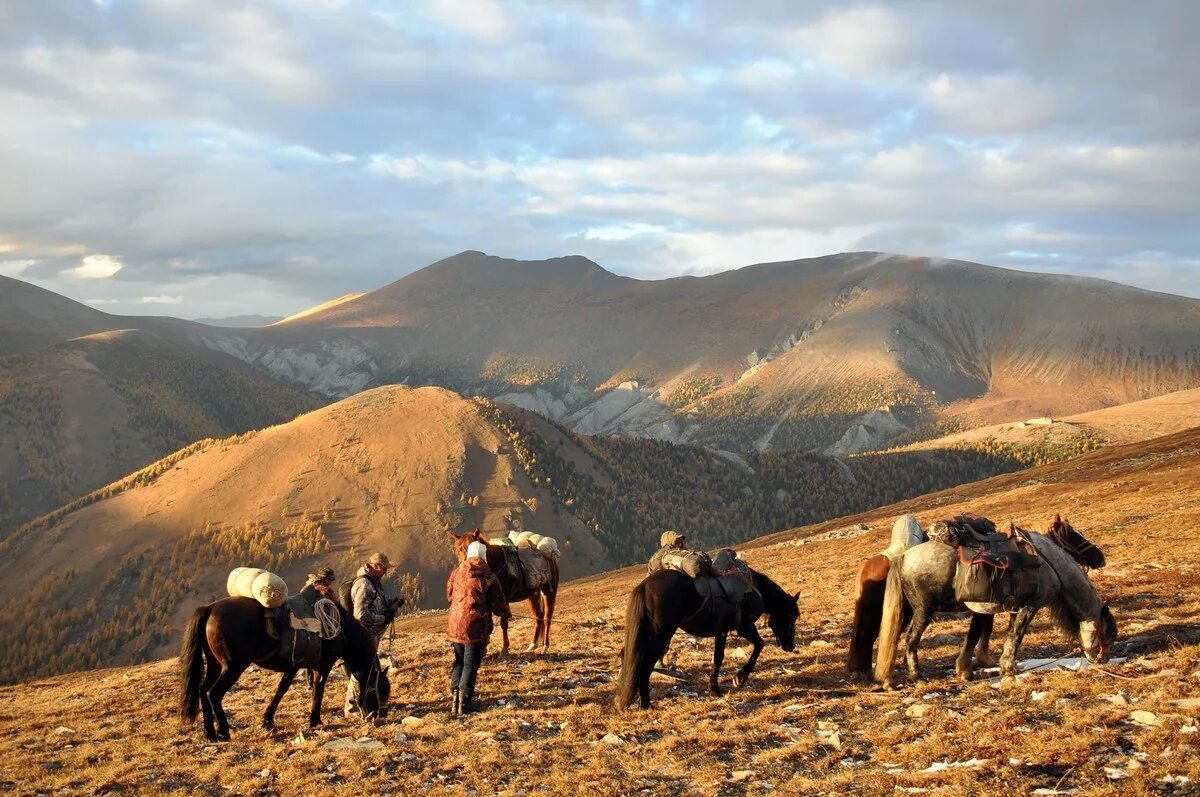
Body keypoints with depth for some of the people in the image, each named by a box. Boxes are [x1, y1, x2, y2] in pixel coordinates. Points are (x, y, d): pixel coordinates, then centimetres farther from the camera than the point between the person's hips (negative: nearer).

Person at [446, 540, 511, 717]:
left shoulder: (456, 573, 1)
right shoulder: (489, 578, -13)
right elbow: (498, 606, -7)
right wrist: (507, 613, 15)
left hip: (455, 625, 5)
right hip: (476, 627, -5)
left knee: (459, 662, 19)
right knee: (471, 664, 5)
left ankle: (456, 699, 18)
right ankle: (465, 703, 7)